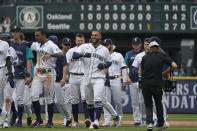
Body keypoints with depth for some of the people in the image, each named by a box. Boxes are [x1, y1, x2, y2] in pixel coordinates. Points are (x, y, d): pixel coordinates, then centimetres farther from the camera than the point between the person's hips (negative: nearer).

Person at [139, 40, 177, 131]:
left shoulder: (145, 57, 7)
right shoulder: (162, 55, 3)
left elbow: (140, 73, 9)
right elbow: (174, 66, -5)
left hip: (145, 84, 1)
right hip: (157, 85, -1)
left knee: (148, 104, 10)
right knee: (158, 104, 16)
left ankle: (149, 123, -11)